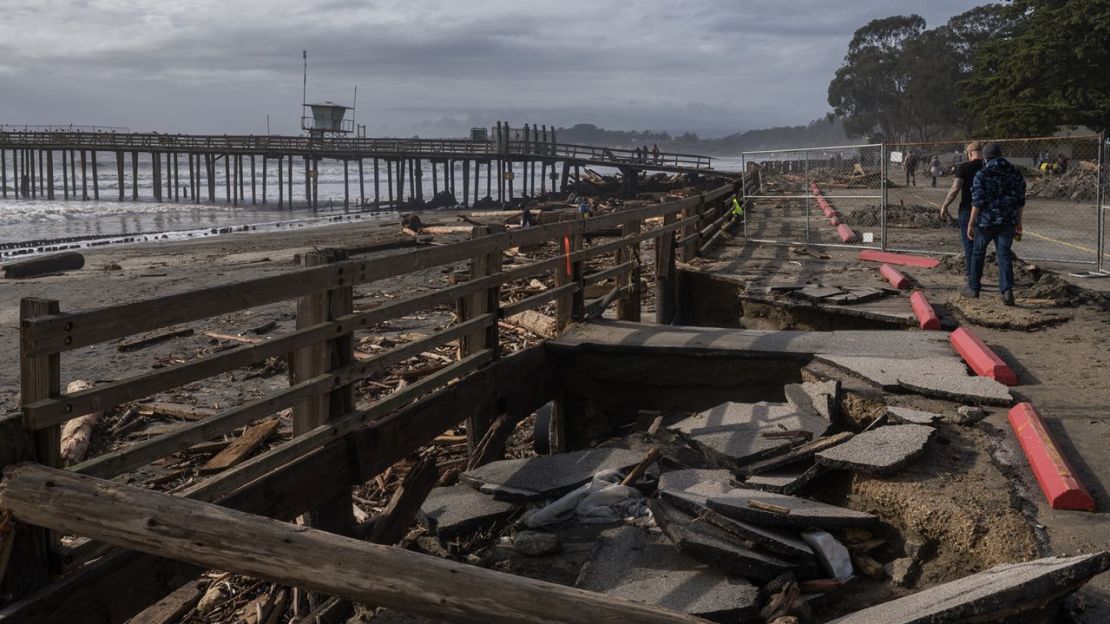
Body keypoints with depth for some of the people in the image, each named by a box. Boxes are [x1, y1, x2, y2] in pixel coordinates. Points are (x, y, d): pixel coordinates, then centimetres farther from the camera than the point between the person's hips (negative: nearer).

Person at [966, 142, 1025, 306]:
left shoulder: (983, 174, -10)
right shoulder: (1015, 173, 5)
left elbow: (977, 201, -13)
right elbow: (1020, 201, 8)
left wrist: (971, 223, -6)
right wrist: (1018, 223, 16)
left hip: (986, 221, -3)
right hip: (1007, 222, 3)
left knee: (978, 253, 14)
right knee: (1004, 255, 3)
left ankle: (974, 288, 22)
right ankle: (1007, 290, -13)